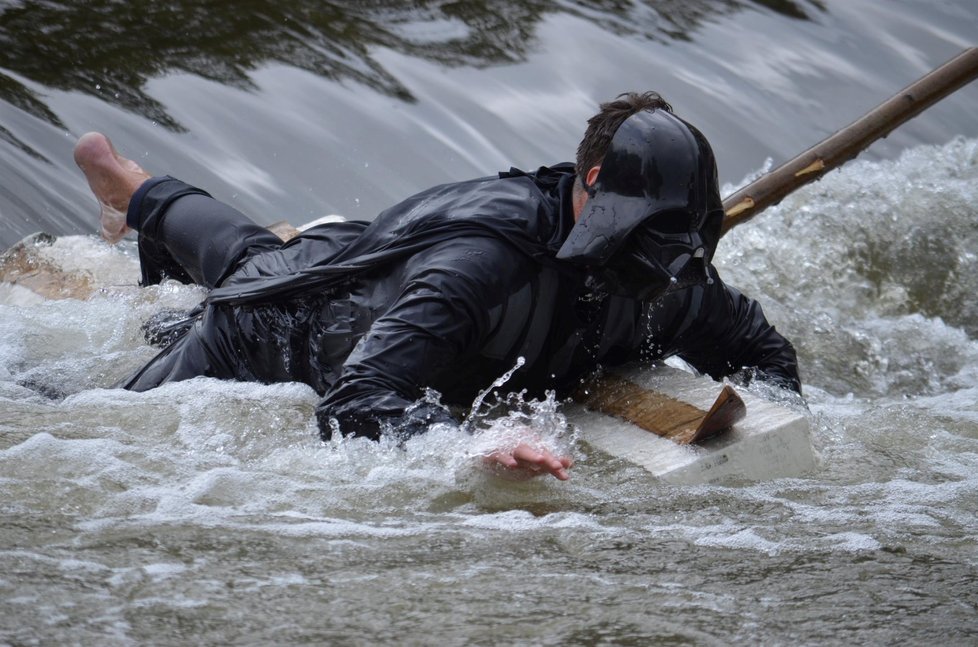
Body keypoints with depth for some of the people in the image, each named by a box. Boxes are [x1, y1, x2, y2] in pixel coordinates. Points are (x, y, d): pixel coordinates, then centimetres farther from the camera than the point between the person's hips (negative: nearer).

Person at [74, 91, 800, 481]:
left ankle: (142, 193, 62)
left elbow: (765, 350, -9)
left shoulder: (666, 285, -27)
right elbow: (354, 399, -53)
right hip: (275, 326, -6)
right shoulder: (490, 254, -48)